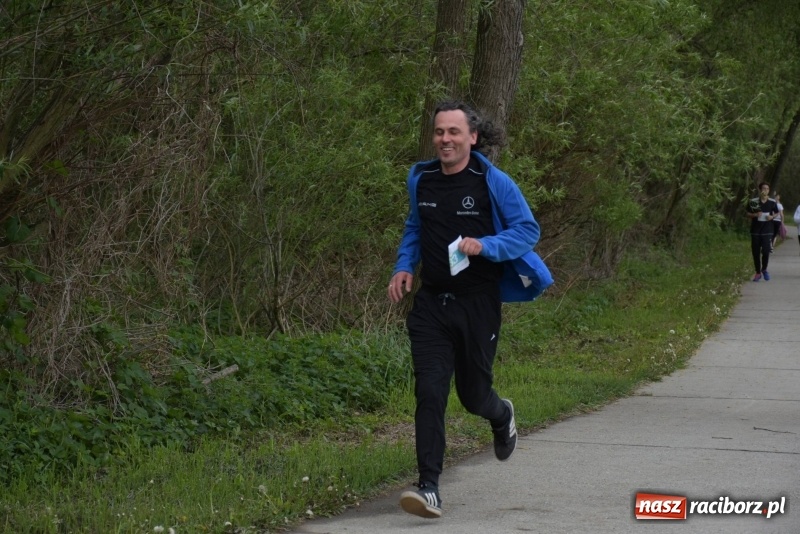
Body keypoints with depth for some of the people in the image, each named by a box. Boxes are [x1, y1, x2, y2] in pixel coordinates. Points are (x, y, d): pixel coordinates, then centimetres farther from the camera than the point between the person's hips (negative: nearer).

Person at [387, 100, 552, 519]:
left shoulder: (494, 184, -9)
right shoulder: (421, 180, 5)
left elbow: (528, 230, -5)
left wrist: (484, 245, -21)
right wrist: (404, 267, 5)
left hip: (477, 303, -3)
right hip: (431, 303, 3)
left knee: (472, 393, 10)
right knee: (429, 393, -10)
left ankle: (502, 417, 48)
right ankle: (429, 489, -10)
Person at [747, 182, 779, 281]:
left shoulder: (772, 202, 1)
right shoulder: (753, 202, -1)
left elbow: (776, 213, 15)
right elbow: (748, 214, 5)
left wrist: (772, 217, -7)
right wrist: (755, 215, -15)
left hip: (767, 230, -1)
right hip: (755, 230, 1)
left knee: (766, 251, -11)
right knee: (756, 252, 4)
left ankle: (764, 269, 14)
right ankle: (758, 273, 19)